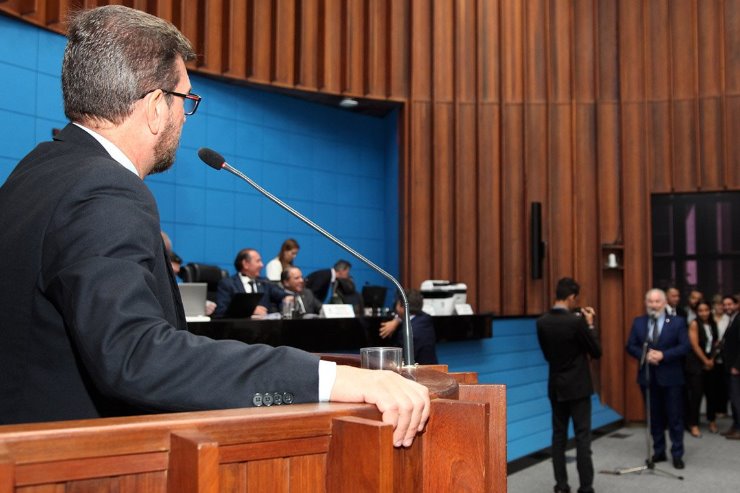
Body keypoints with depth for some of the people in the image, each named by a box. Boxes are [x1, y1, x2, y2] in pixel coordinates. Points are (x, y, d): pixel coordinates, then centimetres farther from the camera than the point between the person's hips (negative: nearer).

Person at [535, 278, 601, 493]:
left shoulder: (542, 322, -1)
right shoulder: (576, 321, -17)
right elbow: (596, 352, -8)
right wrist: (590, 325, 1)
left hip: (556, 387, 5)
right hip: (578, 387, -5)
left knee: (559, 436, 10)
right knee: (582, 437, 0)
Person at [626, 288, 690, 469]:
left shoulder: (677, 322, -2)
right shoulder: (638, 322, 5)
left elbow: (684, 346, -9)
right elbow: (630, 346, 2)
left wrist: (663, 355, -20)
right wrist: (645, 355, -16)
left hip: (670, 376, -3)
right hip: (647, 376, 3)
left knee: (675, 417, 3)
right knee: (654, 417, 11)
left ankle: (677, 455, 12)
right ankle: (659, 451, 22)